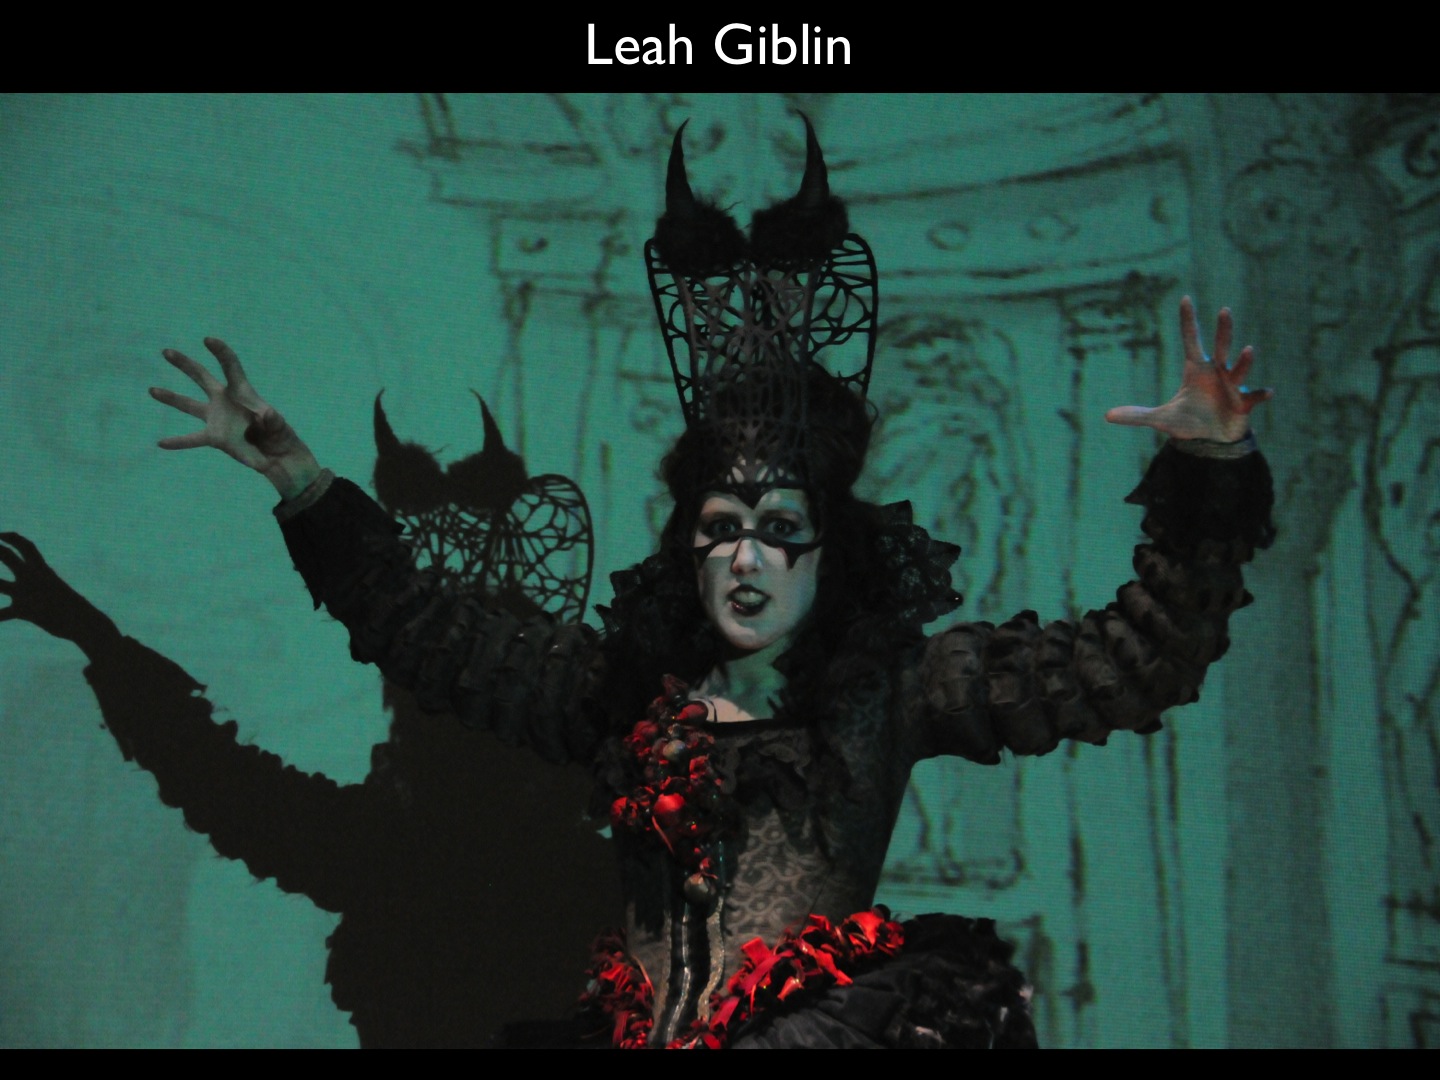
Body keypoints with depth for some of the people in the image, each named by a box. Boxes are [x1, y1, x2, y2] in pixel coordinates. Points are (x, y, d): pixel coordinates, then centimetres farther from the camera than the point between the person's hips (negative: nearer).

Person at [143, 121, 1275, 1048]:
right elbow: (426, 628, 22)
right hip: (650, 1024, 3)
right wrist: (296, 477, 18)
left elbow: (1128, 661, 0)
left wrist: (1212, 471, -12)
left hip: (826, 1020, -2)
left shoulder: (892, 687, 5)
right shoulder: (622, 683, 15)